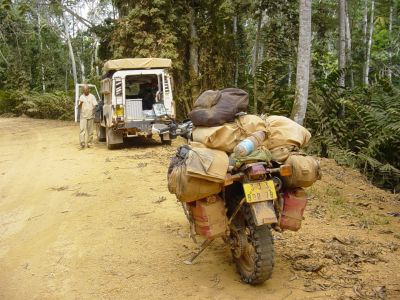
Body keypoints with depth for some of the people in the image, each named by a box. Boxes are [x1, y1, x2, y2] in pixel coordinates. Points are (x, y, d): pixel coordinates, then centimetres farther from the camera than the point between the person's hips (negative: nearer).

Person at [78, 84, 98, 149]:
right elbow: (79, 106, 10)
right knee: (82, 130, -9)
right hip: (83, 116, 1)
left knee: (90, 130, 4)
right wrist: (80, 103, -12)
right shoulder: (81, 97, 11)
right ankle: (82, 144, -10)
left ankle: (89, 143, 12)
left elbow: (95, 105, 1)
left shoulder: (92, 96, 5)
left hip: (90, 116, -1)